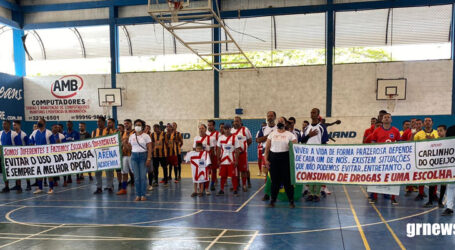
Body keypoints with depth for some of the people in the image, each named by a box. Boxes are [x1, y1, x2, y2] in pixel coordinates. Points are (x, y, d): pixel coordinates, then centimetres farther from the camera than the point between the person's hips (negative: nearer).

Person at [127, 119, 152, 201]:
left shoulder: (146, 136, 0)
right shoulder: (131, 136, 11)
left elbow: (149, 148, -5)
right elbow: (130, 147, 15)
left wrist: (148, 159, -13)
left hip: (143, 156, -3)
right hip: (134, 156, 3)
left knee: (143, 177, -4)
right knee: (136, 177, 3)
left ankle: (143, 195, 4)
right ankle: (138, 195, 10)